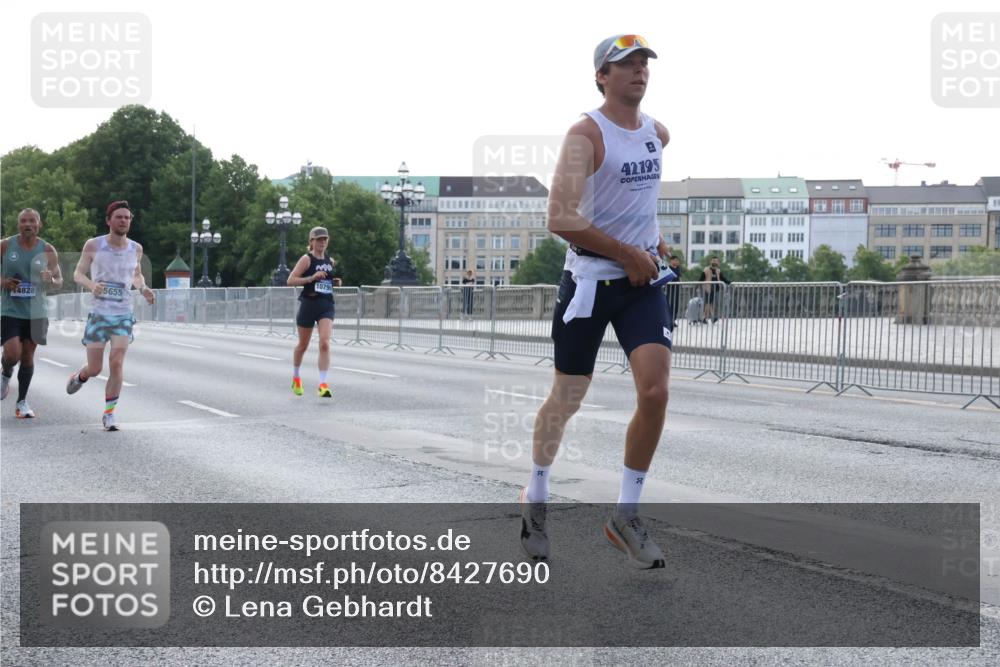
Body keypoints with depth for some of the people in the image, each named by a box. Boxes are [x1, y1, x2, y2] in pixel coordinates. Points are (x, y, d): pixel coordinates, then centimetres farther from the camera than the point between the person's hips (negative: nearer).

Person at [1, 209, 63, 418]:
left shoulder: (47, 250, 1)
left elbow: (59, 281, 3)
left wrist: (51, 280, -20)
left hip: (36, 312, 1)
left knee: (28, 356, 7)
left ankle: (22, 402, 21)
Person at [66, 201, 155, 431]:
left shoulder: (136, 248, 2)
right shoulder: (93, 245, -6)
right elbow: (78, 274, 1)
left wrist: (144, 288, -3)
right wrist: (92, 285, -21)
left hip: (123, 316, 1)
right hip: (98, 314, -1)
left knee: (116, 364, -13)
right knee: (94, 369, 4)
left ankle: (109, 414, 0)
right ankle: (79, 377, 43)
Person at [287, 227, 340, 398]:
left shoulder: (330, 261, 11)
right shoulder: (306, 259, -5)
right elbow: (290, 281, -11)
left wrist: (335, 282, 8)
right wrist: (311, 278, -21)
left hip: (326, 305, 3)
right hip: (308, 304, -3)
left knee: (325, 343, -15)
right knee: (303, 345, 12)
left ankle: (323, 385, -17)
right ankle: (296, 377, 37)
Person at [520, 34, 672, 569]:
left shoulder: (658, 133, 10)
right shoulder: (586, 133, -12)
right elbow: (561, 219, -21)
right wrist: (628, 254, -15)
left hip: (642, 281, 5)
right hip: (589, 280, -5)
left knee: (655, 392, -10)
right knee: (566, 399, 6)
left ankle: (626, 515, 4)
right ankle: (535, 499, 30)